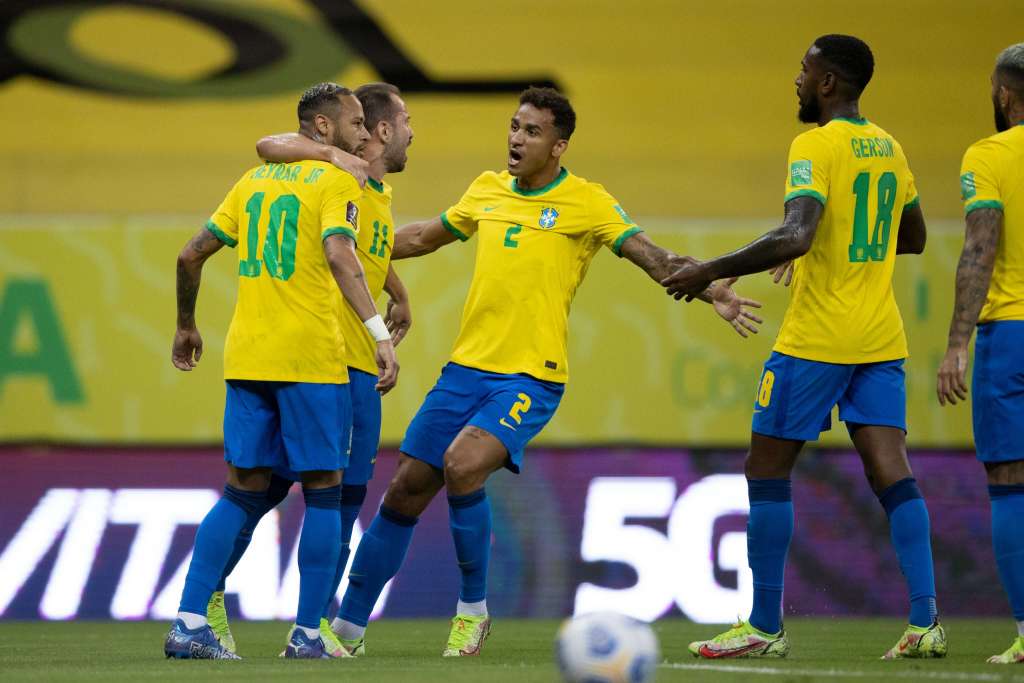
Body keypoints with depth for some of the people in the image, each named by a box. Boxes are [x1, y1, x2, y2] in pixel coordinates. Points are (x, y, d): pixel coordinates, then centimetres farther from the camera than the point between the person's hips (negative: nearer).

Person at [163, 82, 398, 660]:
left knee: (243, 492, 10)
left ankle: (189, 624, 1)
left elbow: (191, 255, 18)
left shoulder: (255, 180, 16)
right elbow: (339, 256, -21)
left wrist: (186, 326, 31)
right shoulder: (337, 182, -3)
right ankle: (307, 635, 2)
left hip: (246, 356, 6)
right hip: (312, 360, -6)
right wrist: (380, 333, -27)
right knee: (324, 492, 4)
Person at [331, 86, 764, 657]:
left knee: (463, 467, -27)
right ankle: (349, 625, 19)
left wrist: (713, 293, -29)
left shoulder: (587, 203, -6)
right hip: (466, 368, 5)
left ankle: (473, 608, -7)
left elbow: (651, 256, -13)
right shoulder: (487, 191, 10)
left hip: (531, 378, -5)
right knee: (407, 489, 6)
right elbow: (423, 238, 26)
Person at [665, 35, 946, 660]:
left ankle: (765, 627, 5)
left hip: (815, 340, -7)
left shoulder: (816, 146, -12)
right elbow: (914, 239, 25)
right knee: (890, 470, 0)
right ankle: (925, 621, -11)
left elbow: (796, 236, -25)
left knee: (767, 470, 3)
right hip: (882, 338, 7)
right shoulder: (888, 147, 13)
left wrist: (709, 272, -19)